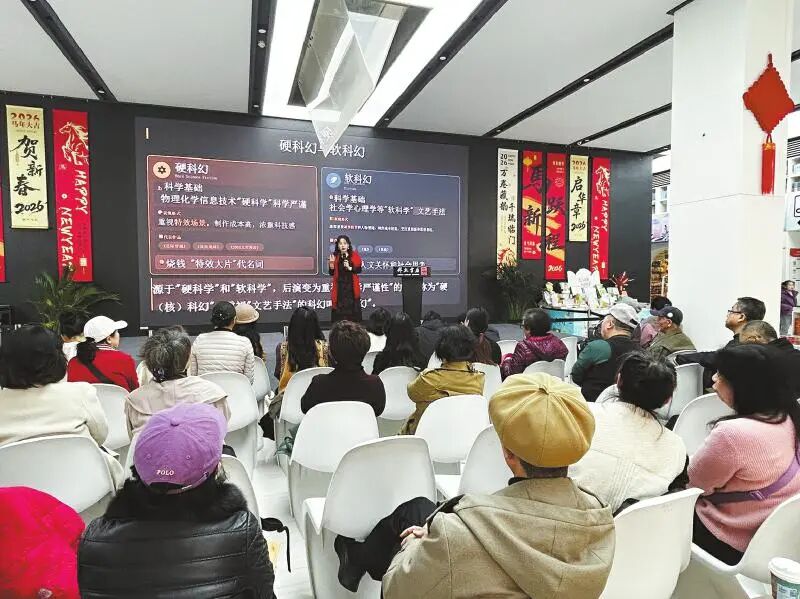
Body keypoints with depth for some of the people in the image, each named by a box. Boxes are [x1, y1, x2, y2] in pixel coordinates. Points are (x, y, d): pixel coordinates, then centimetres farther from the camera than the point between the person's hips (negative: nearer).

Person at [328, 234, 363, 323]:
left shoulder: (354, 255, 1)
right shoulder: (335, 256, 4)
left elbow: (359, 269, -5)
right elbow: (331, 273, 2)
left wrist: (350, 268, -19)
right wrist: (331, 263, -12)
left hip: (352, 287, -1)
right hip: (339, 288, 1)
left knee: (352, 308, 0)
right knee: (339, 310, -2)